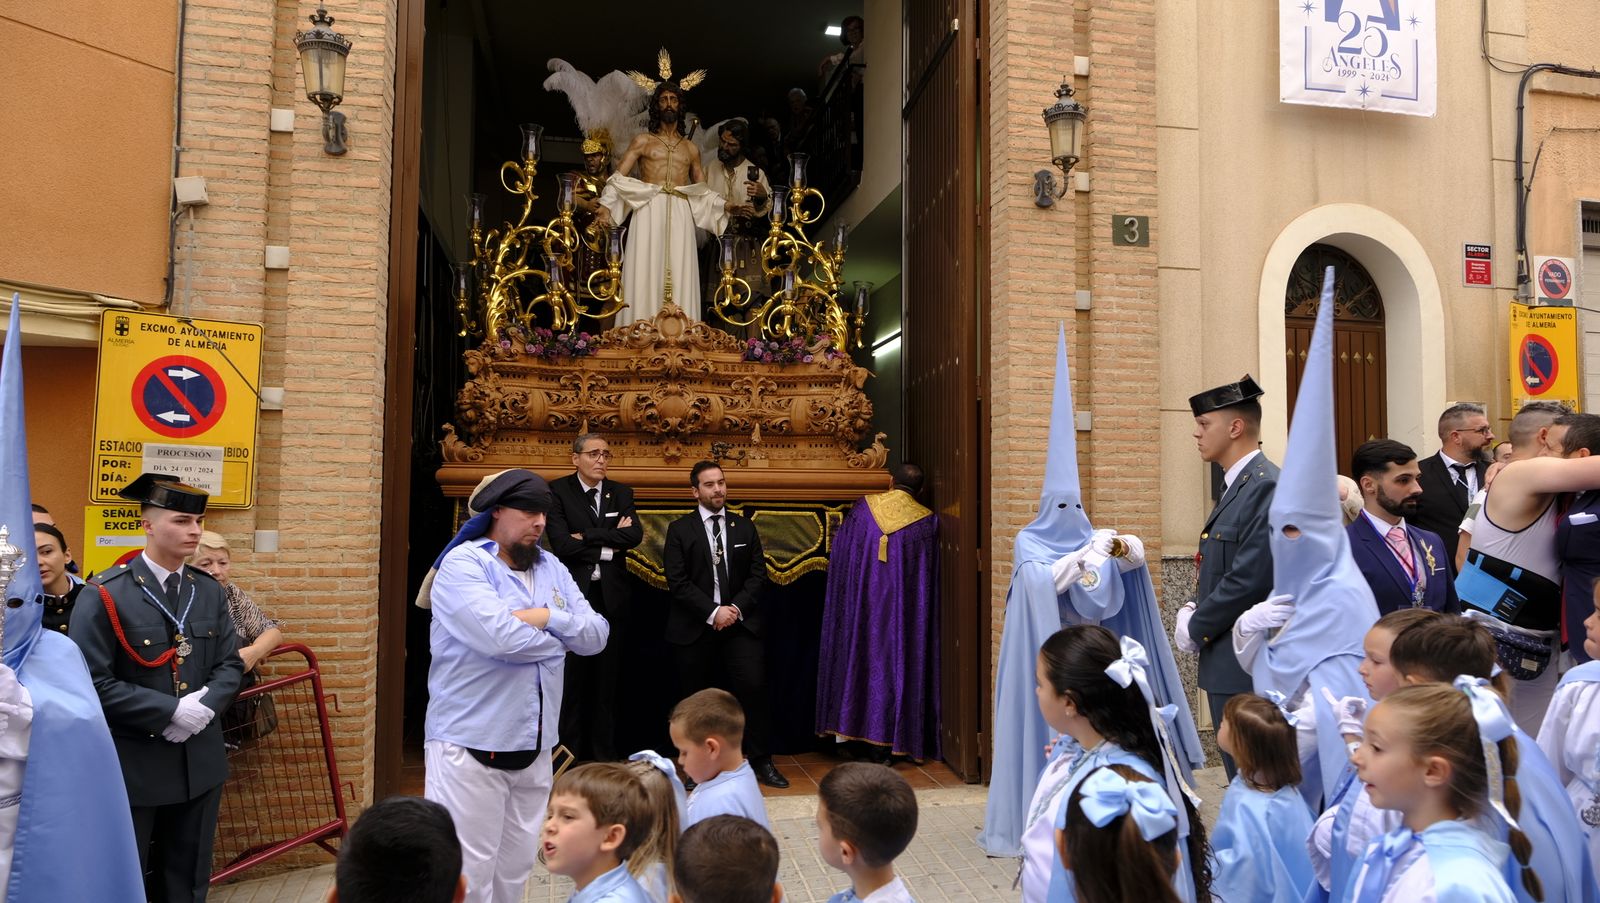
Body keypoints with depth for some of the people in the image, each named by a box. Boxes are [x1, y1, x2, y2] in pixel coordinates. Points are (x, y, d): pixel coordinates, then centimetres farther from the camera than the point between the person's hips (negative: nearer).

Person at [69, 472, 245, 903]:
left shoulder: (210, 591, 6)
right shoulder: (105, 595, -12)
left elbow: (231, 664, 6)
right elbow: (94, 682, -16)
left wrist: (205, 706, -14)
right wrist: (170, 712, -21)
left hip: (200, 762, 5)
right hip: (132, 766, -4)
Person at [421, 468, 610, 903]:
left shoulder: (552, 568, 11)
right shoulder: (463, 564, -10)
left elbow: (597, 635, 6)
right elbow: (501, 638, -24)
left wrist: (549, 618, -13)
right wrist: (561, 637, -6)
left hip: (534, 748, 6)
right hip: (471, 747, -6)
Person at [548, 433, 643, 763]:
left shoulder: (621, 494, 10)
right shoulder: (557, 491, -3)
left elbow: (635, 535, -7)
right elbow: (562, 544, -14)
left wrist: (587, 536, -13)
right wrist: (608, 546, -8)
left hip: (611, 597, 3)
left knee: (606, 680, 9)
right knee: (572, 678, 3)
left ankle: (604, 755, 17)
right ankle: (571, 754, 14)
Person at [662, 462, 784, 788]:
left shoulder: (745, 527, 11)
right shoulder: (679, 529, 2)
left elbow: (758, 574, 6)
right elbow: (678, 581, -6)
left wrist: (736, 608, -10)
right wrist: (713, 612, -14)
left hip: (740, 623, 2)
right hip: (694, 627, -1)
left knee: (753, 686, -9)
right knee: (696, 696, 4)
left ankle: (760, 761, 5)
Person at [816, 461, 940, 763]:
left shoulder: (862, 508, -2)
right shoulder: (927, 522, -5)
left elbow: (837, 555, 5)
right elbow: (930, 577, 1)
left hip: (860, 605, 1)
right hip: (902, 613, -1)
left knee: (857, 658, 11)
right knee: (895, 661, 7)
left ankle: (849, 730, 14)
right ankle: (885, 741, 10)